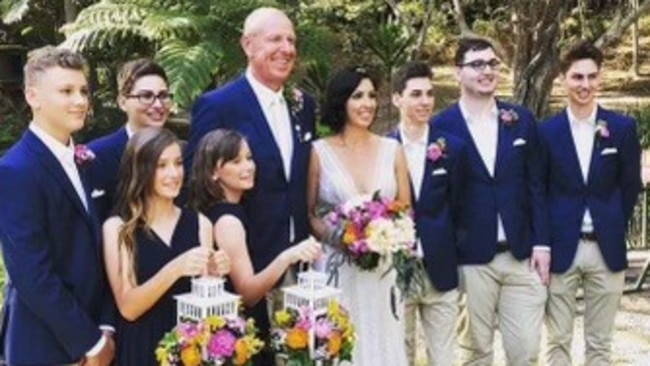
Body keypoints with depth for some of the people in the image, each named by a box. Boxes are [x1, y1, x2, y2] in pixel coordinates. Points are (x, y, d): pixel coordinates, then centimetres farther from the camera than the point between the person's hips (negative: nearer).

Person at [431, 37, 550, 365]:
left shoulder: (522, 119, 6)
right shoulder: (441, 127, -4)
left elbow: (536, 185, 8)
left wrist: (541, 244, 2)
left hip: (523, 255, 3)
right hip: (470, 258, -2)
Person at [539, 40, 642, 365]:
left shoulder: (623, 128, 2)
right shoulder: (546, 131, 0)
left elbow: (630, 186, 8)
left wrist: (614, 229, 4)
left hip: (607, 249, 1)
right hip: (561, 248, -1)